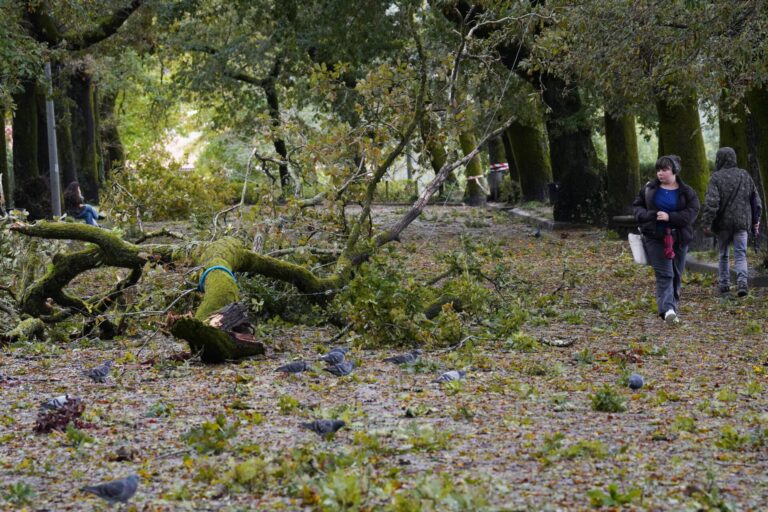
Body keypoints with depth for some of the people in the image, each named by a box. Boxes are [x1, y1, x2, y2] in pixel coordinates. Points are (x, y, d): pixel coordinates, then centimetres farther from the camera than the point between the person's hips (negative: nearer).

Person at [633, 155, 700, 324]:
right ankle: (667, 309, -25)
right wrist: (648, 215, -10)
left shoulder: (687, 192, 1)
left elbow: (692, 212, -9)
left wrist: (670, 217, -21)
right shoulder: (649, 189, 6)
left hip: (678, 238, 1)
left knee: (676, 275, 10)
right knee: (664, 274, -13)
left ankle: (673, 305, 28)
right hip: (655, 238, -1)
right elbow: (637, 206, 12)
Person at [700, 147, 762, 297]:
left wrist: (706, 223, -15)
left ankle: (724, 284, 17)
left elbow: (711, 202, -17)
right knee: (740, 255, 1)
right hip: (742, 222, 2)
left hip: (723, 223, -2)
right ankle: (742, 283, -18)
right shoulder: (745, 175, 7)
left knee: (723, 255, 13)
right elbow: (756, 201, 12)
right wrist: (755, 221, 19)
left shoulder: (716, 178, -8)